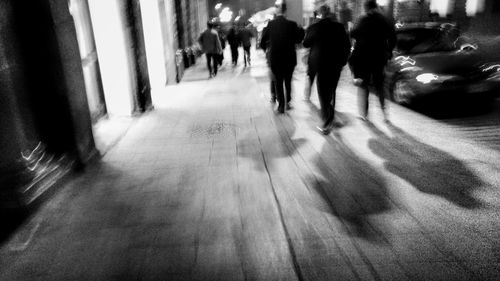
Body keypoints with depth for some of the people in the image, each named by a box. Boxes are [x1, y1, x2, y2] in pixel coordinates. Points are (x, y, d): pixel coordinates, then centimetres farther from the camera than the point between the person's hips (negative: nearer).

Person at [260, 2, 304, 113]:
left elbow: (263, 41, -4)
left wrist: (265, 48, 16)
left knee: (278, 82, 10)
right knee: (288, 81, 18)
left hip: (275, 58, 0)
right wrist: (300, 30, 13)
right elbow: (298, 39, -2)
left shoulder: (270, 24, -8)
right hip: (290, 58, 1)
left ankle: (281, 105, 8)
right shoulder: (292, 24, -9)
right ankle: (287, 103, 20)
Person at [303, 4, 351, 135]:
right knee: (331, 92, 18)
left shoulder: (314, 27, -10)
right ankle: (329, 120, 28)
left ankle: (327, 123, -1)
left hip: (320, 65, -3)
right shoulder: (339, 27, -2)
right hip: (336, 65, 3)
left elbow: (305, 44, 0)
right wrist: (342, 60, 10)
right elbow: (347, 45, 0)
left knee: (323, 94, 4)